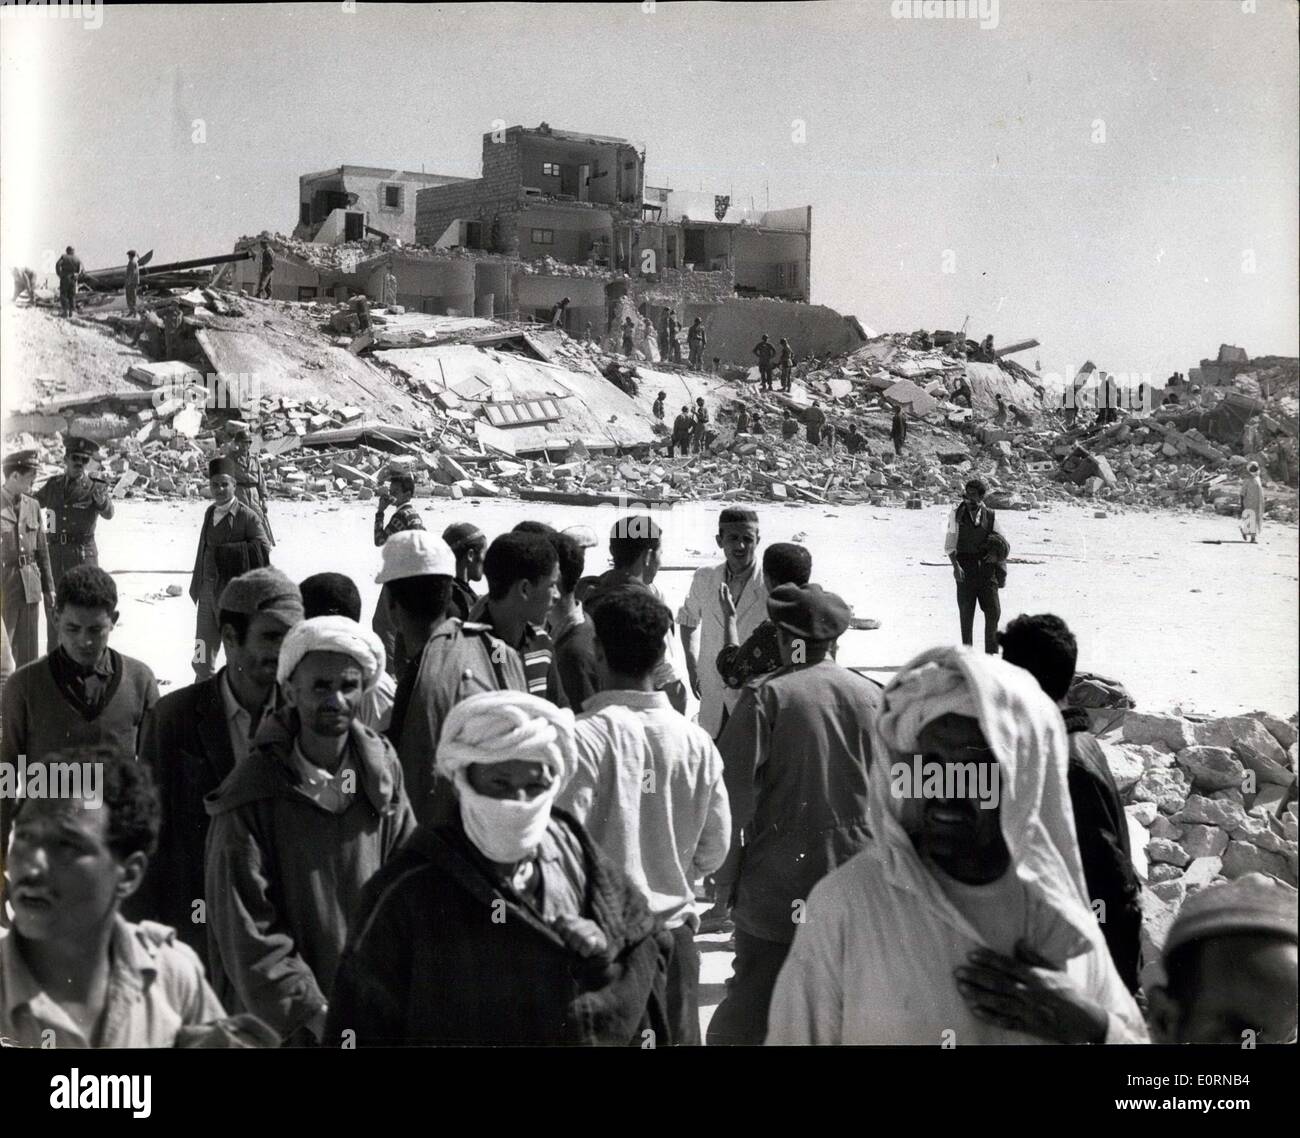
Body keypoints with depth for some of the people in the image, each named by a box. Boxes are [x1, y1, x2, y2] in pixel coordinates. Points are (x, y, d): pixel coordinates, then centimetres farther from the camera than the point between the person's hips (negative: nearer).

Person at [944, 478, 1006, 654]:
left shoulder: (990, 516, 7)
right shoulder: (957, 515, 2)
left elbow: (1002, 541, 15)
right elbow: (949, 545, 0)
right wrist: (956, 565, -13)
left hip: (986, 568, 1)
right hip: (965, 570, -1)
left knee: (994, 611, -1)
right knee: (966, 613, 3)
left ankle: (992, 652, 10)